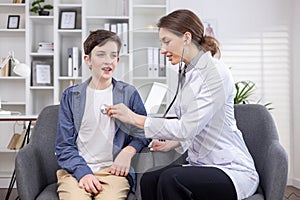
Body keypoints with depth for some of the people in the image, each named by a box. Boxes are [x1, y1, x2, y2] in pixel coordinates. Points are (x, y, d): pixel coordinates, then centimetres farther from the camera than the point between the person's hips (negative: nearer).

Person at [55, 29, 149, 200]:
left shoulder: (129, 93, 10)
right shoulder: (71, 96, 9)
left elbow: (143, 131, 14)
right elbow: (64, 146, 5)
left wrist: (129, 150, -6)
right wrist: (83, 172, -11)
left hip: (113, 169, 0)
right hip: (76, 170, 0)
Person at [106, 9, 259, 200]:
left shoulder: (216, 73, -15)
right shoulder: (187, 74, 12)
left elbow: (187, 128, -22)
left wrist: (135, 118, -16)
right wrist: (173, 143, 3)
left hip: (231, 169, -7)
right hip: (200, 164, 7)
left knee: (170, 179, -31)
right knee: (148, 180, -19)